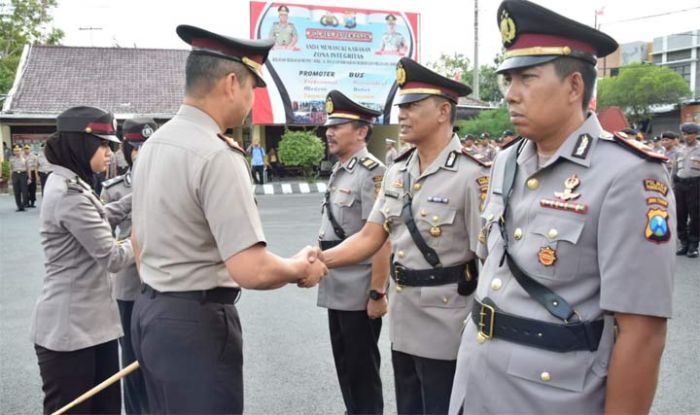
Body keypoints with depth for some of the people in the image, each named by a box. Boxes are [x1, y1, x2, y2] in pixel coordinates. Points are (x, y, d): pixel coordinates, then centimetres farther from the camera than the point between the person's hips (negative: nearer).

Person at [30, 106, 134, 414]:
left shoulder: (66, 183, 9)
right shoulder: (70, 194, -22)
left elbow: (101, 218, 22)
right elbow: (112, 258, -21)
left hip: (91, 320, 10)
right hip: (68, 328, -10)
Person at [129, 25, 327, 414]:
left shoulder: (153, 143, 7)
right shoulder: (218, 155, -22)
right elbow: (253, 271, -28)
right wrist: (300, 268, -8)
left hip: (150, 312, 9)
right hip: (196, 322, -9)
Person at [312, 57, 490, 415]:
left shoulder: (471, 175, -17)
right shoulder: (397, 172, 5)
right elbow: (370, 238, 4)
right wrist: (318, 260, -11)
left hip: (444, 328, -7)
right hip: (402, 322, 7)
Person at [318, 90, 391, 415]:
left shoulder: (372, 173, -17)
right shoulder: (338, 172, 11)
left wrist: (377, 293, -21)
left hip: (360, 295, -9)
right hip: (336, 292, 9)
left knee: (363, 371, 6)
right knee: (344, 366, 20)